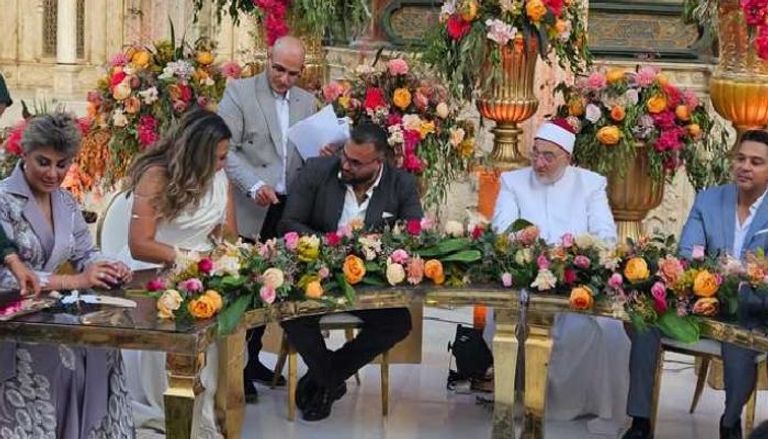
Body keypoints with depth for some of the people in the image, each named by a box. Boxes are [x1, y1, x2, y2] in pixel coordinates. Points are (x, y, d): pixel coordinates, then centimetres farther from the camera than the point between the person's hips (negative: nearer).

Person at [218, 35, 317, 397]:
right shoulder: (239, 92, -2)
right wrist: (255, 185, -20)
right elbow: (225, 149, -9)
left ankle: (252, 357, 23)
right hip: (248, 211, -5)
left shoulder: (307, 102, 13)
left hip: (288, 209, 5)